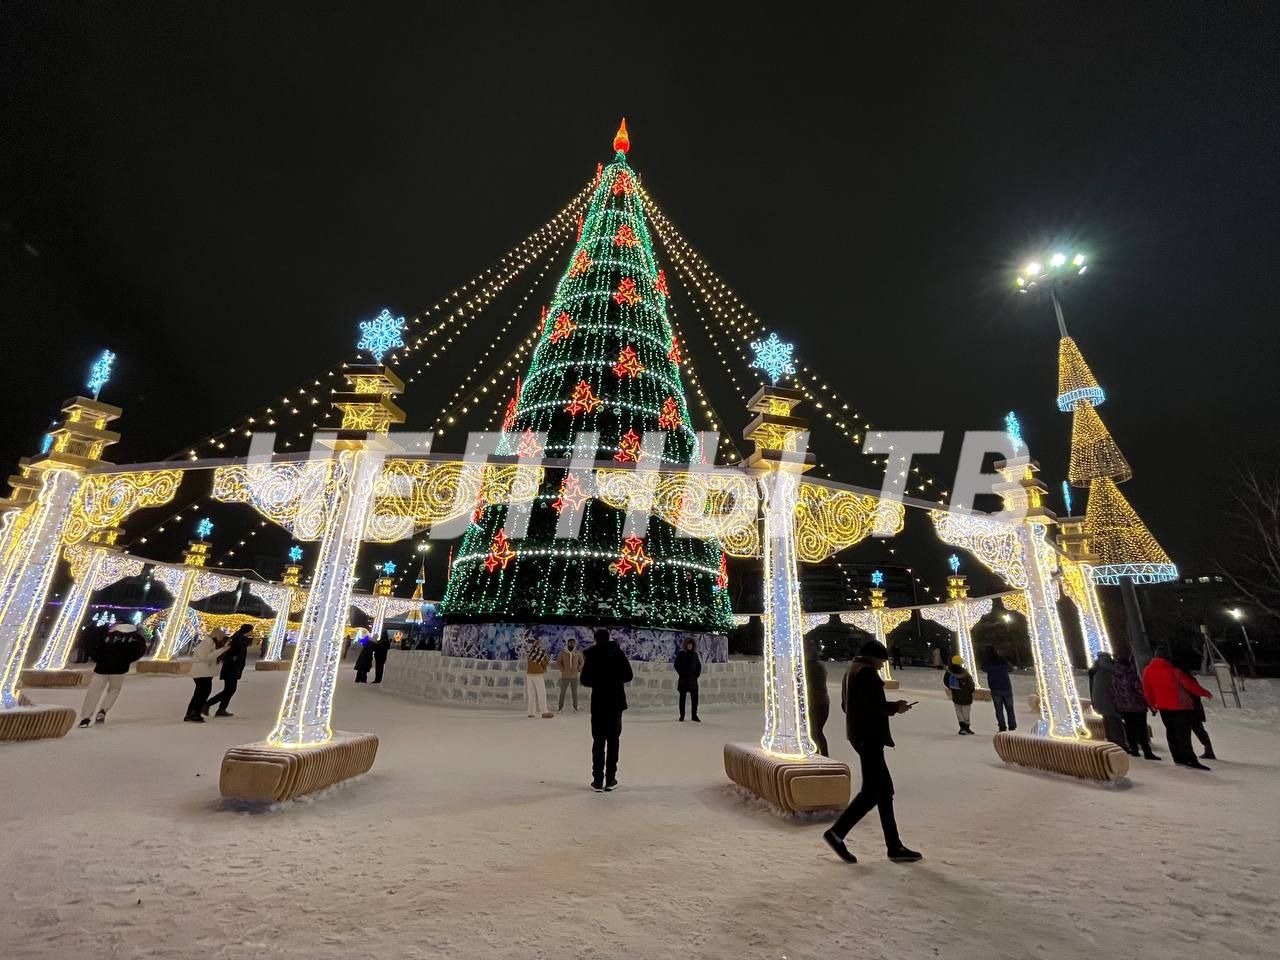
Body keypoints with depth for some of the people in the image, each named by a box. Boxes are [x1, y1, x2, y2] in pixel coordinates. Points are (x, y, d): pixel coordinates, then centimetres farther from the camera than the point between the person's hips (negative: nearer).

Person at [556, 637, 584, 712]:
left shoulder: (578, 653, -1)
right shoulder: (563, 652, -5)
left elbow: (581, 663, 9)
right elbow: (558, 662, 1)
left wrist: (578, 670, -3)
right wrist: (563, 670, -9)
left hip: (574, 676, 1)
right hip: (564, 676, -1)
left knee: (575, 692, 4)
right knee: (562, 692, 3)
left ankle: (575, 708, 14)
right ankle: (560, 708, 13)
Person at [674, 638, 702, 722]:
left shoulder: (694, 654, 8)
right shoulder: (681, 654, -4)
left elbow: (699, 664, 16)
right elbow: (676, 665, -7)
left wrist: (697, 674, 5)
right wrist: (681, 674, -10)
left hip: (693, 679, 3)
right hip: (683, 679, -3)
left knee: (695, 697, 1)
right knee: (682, 697, 4)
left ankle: (694, 716, 11)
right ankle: (682, 716, 12)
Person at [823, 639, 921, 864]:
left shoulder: (852, 671, 16)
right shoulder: (867, 672, -14)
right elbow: (874, 705, -23)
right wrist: (895, 707, -4)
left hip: (860, 735, 10)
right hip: (869, 737, -10)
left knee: (884, 788, 13)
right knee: (872, 790, -5)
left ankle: (894, 846, 18)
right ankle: (837, 832, -1)